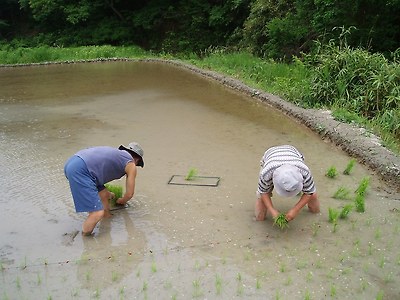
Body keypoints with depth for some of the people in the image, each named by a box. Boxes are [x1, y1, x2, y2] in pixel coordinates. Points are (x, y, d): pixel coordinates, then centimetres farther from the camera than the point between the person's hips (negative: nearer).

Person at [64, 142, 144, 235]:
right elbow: (129, 194, 17)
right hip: (79, 170, -10)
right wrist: (121, 201, 39)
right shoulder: (131, 164, 10)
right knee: (98, 213, -10)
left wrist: (108, 194, 60)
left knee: (104, 195, 21)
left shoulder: (116, 154, 31)